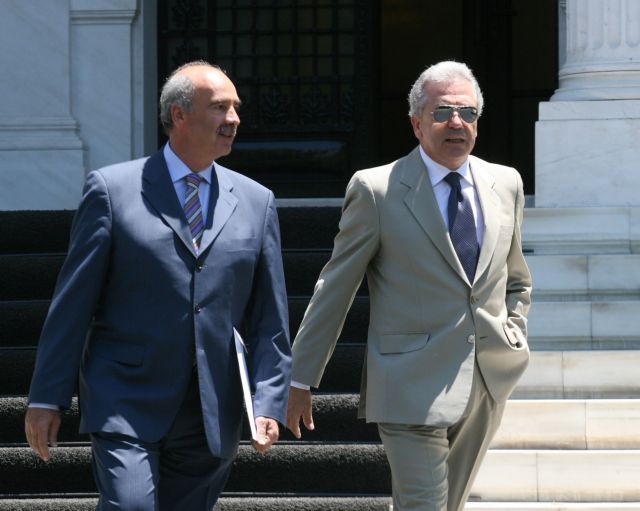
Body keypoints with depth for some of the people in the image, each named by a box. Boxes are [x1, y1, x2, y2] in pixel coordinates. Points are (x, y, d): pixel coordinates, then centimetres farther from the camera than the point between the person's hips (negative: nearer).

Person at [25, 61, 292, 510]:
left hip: (210, 419, 4)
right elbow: (72, 303, 0)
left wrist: (269, 404, -1)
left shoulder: (256, 202, 11)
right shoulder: (112, 190, 0)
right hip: (126, 406, -3)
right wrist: (47, 398, -3)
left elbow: (270, 319, 10)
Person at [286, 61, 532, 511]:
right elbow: (334, 289, -1)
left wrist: (514, 343, 10)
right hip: (412, 386, -5)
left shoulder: (505, 184, 10)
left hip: (487, 388, 5)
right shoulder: (376, 191, -5)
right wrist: (301, 379, 0)